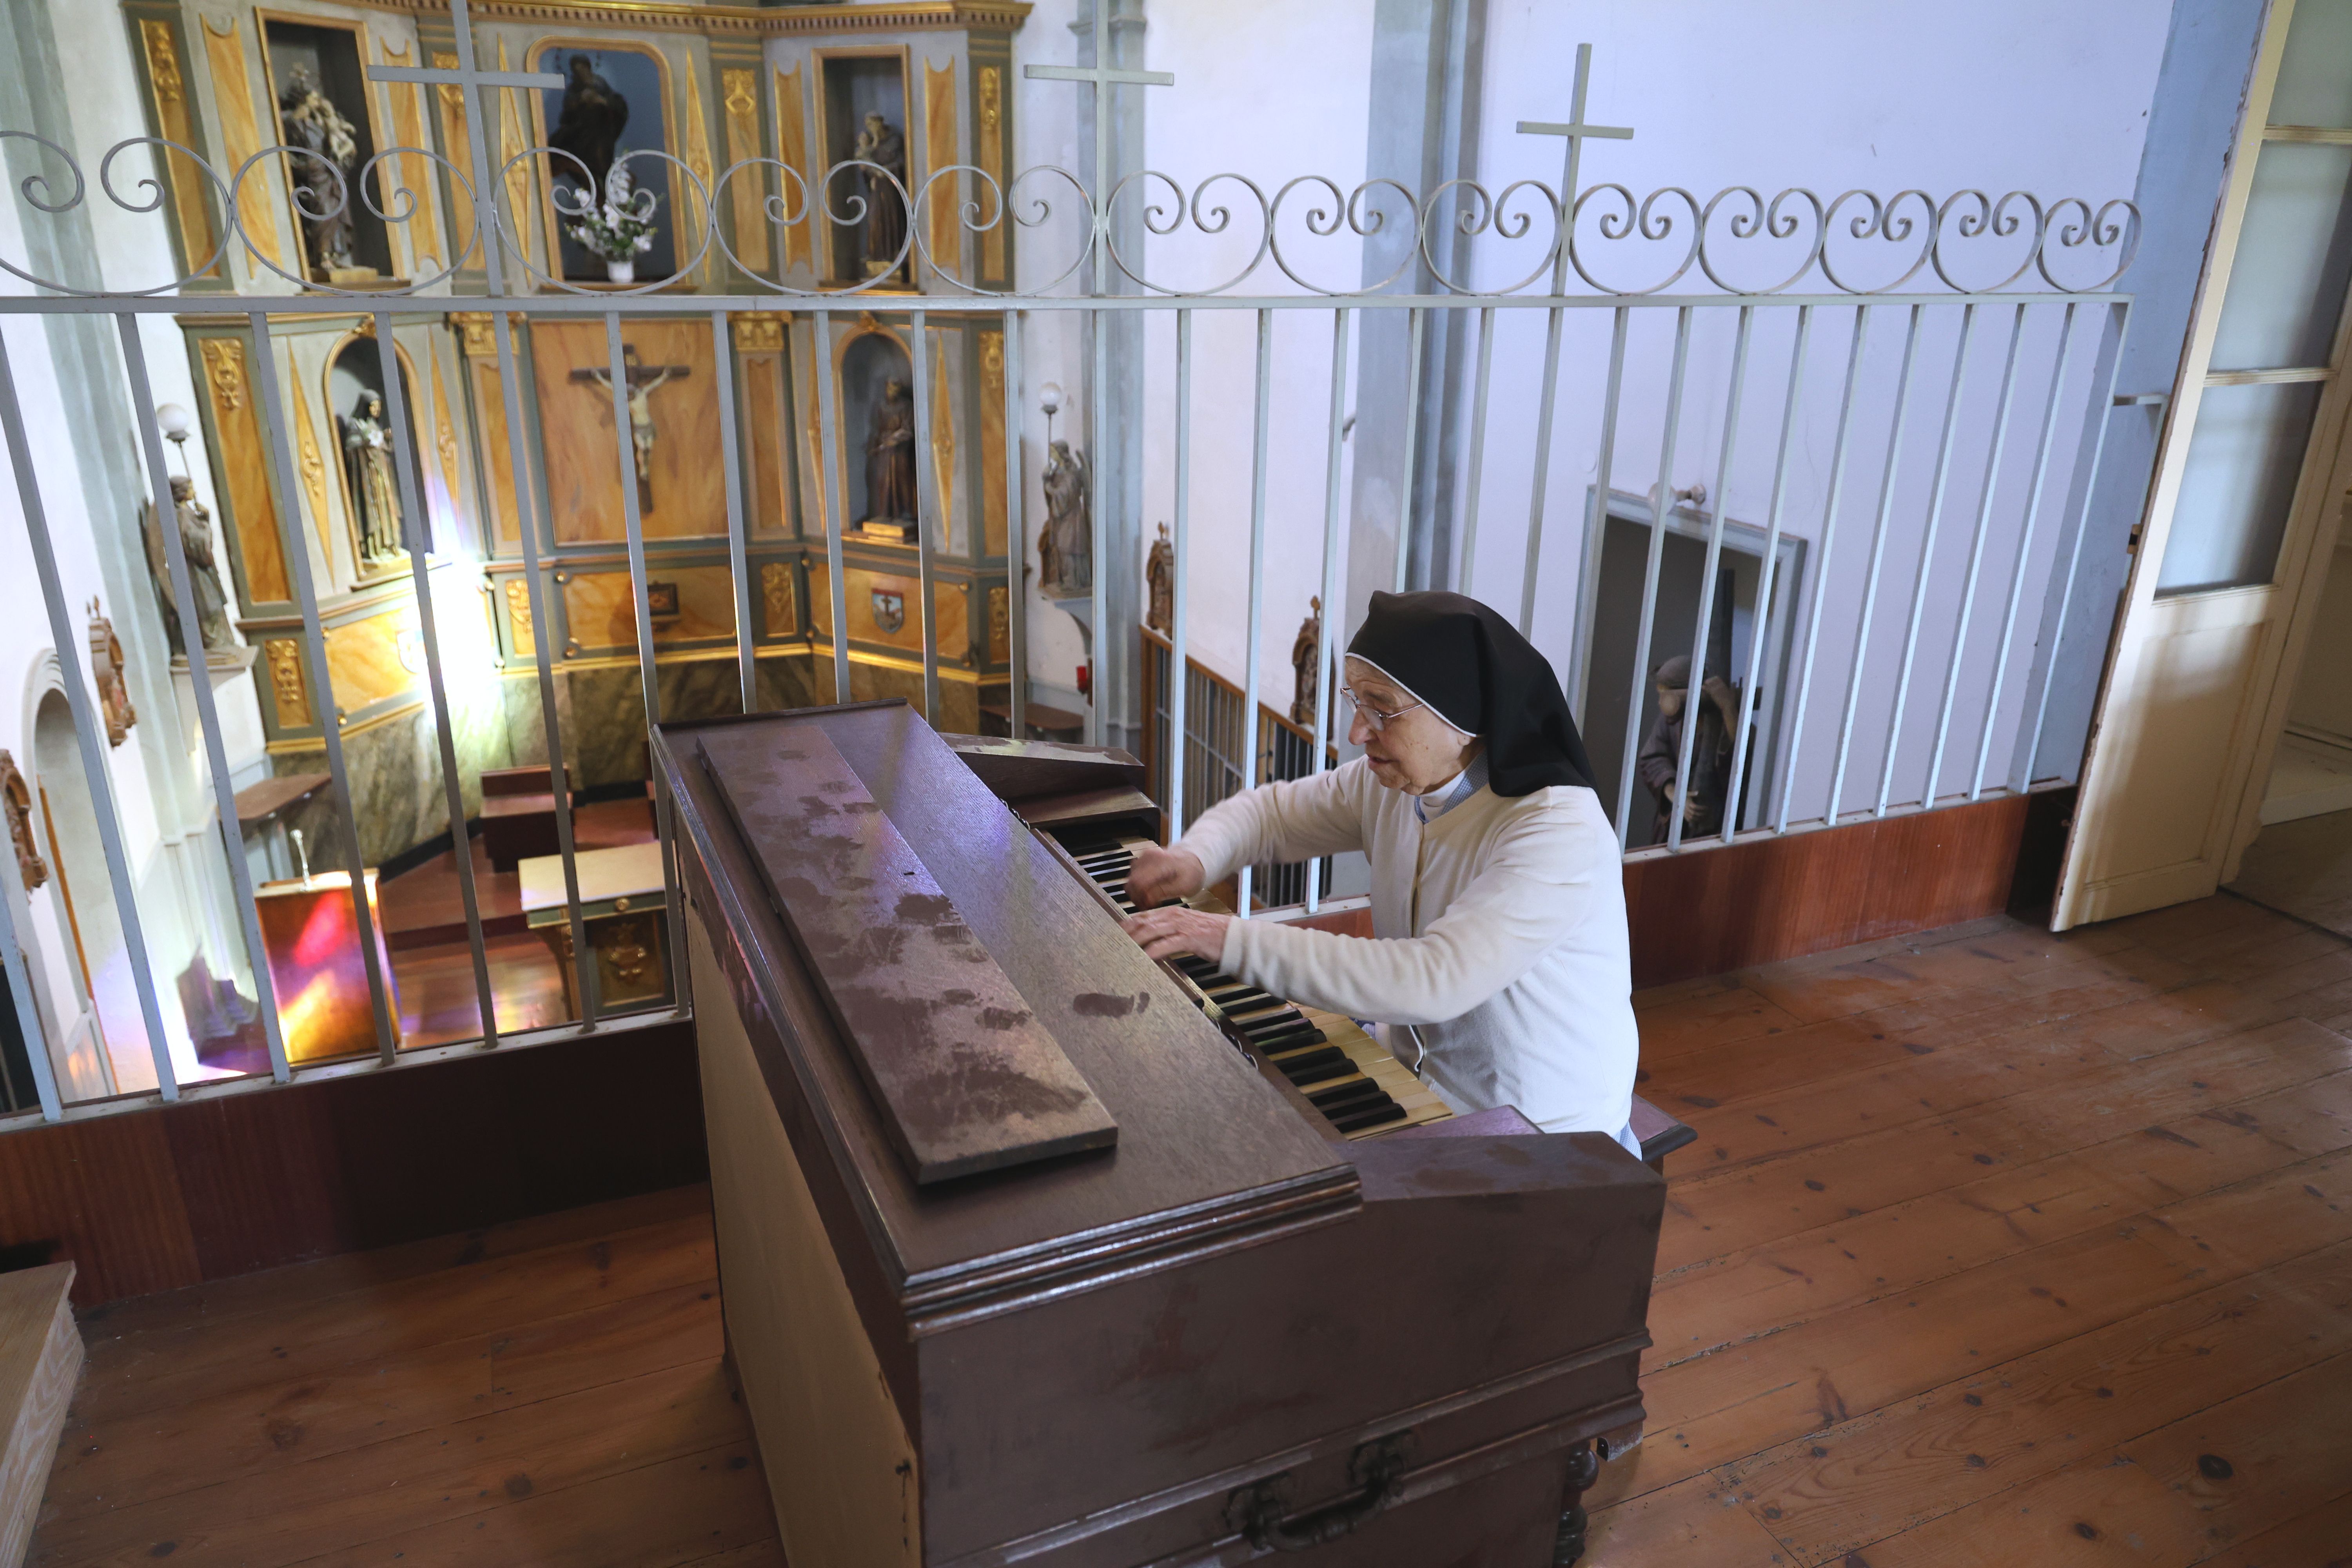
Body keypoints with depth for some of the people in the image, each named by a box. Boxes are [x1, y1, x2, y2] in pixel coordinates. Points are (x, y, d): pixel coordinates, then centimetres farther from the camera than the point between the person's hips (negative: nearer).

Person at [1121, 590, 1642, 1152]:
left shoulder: (1562, 831, -27)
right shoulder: (1389, 784, -3)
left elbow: (1433, 984, -36)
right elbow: (1271, 811, 13)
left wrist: (1232, 941, -36)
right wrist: (1195, 861, -10)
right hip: (1415, 1083, 7)